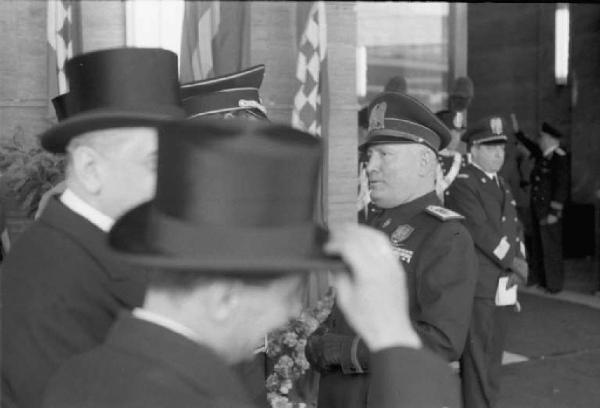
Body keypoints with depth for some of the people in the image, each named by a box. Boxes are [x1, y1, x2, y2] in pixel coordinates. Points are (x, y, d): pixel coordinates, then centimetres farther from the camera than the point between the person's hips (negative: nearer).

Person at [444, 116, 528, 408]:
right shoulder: (461, 183, -10)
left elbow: (514, 227, 14)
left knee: (492, 355, 14)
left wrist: (520, 264, -2)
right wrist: (512, 262, -12)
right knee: (478, 359, -4)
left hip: (500, 285, 8)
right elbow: (480, 230, -17)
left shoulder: (500, 184, 17)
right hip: (476, 286, -8)